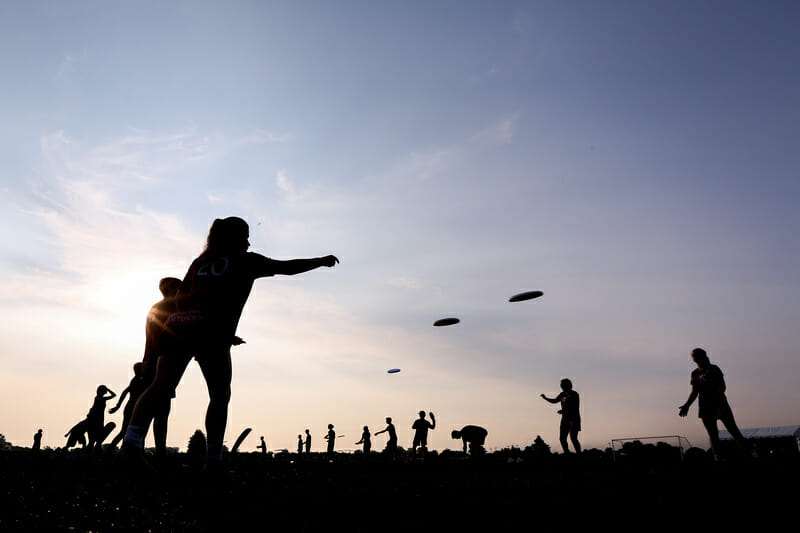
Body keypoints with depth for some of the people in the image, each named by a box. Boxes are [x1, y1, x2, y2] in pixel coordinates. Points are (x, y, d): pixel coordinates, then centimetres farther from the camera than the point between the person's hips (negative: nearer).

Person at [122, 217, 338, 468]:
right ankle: (214, 460, 6)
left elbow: (179, 299, 19)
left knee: (161, 386, -2)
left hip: (177, 325, 5)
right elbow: (288, 267, 15)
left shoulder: (200, 261, 25)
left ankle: (133, 438, -21)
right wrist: (321, 261, 25)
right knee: (220, 397, 7)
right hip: (211, 333, -5)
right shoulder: (245, 261, 13)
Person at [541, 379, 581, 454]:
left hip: (574, 419, -6)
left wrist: (564, 410, -22)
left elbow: (576, 408, -15)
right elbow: (554, 401, 21)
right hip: (565, 419, 6)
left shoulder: (574, 394, -8)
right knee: (562, 438, 1)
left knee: (573, 438, -16)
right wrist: (545, 398, 5)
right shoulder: (562, 394, 9)